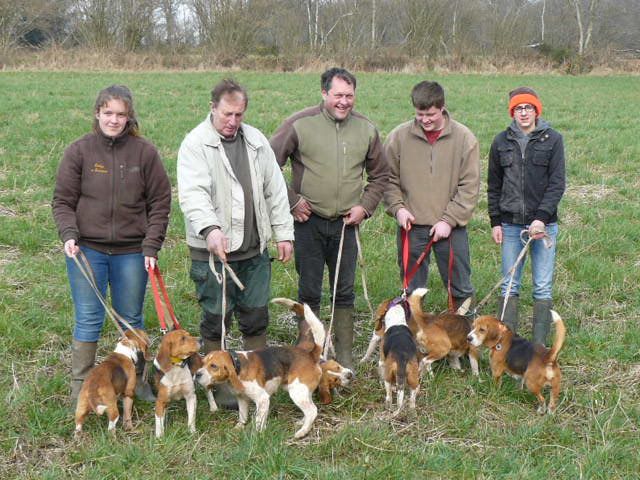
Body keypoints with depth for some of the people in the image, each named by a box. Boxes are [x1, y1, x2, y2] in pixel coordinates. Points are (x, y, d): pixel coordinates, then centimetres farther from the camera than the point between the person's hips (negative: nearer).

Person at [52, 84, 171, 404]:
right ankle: (80, 389, 12)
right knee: (88, 320, 2)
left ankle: (138, 381, 27)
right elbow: (62, 200, 1)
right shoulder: (79, 151, -2)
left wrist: (151, 246, -5)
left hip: (131, 252, 1)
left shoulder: (144, 152, -1)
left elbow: (160, 202, 2)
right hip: (87, 250, -1)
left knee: (132, 319, 13)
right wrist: (69, 235, -15)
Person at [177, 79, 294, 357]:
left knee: (256, 316, 12)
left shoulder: (256, 140, 10)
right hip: (213, 249, -5)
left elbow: (275, 190, 14)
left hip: (255, 249, 5)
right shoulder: (195, 143, -8)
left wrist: (284, 232, 10)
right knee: (216, 318, 4)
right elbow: (192, 193, -22)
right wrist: (210, 228, -37)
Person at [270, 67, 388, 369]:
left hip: (346, 224, 3)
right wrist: (291, 201, -6)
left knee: (344, 292, 10)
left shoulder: (366, 129, 4)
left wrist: (365, 206, 3)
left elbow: (379, 175, 15)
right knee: (309, 292, 5)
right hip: (308, 222, -3)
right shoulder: (300, 124, -8)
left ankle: (344, 357, 20)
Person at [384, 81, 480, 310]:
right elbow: (389, 179, 7)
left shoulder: (463, 138, -4)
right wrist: (397, 207, -8)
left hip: (451, 227, -1)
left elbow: (470, 186, -4)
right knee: (411, 289, 11)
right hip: (412, 226, 1)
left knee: (461, 289, 7)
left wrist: (449, 220, -10)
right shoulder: (399, 136, -2)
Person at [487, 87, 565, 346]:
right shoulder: (501, 142, 7)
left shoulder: (552, 140, -1)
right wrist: (495, 221, 7)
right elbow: (494, 185, 12)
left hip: (543, 224, -2)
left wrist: (541, 217, -15)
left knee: (543, 287, 1)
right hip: (510, 224, 2)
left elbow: (557, 183, -5)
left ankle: (539, 346, 6)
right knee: (509, 286, 4)